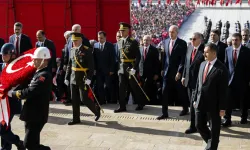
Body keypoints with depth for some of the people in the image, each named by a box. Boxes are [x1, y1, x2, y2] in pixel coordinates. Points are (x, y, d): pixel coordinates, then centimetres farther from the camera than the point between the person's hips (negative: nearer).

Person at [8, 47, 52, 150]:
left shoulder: (44, 75, -20)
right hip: (32, 114, 9)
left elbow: (29, 92, -26)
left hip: (37, 116, -9)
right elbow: (30, 90, 18)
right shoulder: (38, 73, 12)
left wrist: (12, 93, -14)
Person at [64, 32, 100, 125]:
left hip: (83, 79, -6)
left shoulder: (87, 51, -10)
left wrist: (88, 78, -20)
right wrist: (67, 77, 12)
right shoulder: (72, 50, 9)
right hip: (73, 79, 6)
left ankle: (96, 110, 21)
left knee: (84, 98, -4)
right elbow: (69, 65, 14)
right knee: (74, 100, 9)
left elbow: (91, 66, -13)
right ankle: (76, 119, 19)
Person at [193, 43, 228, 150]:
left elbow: (223, 90, -13)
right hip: (200, 103, 7)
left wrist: (222, 108, -13)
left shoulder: (221, 68, -14)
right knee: (199, 125, 15)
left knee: (214, 129, 8)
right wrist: (195, 99, 12)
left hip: (213, 105, -6)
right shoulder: (202, 64, 7)